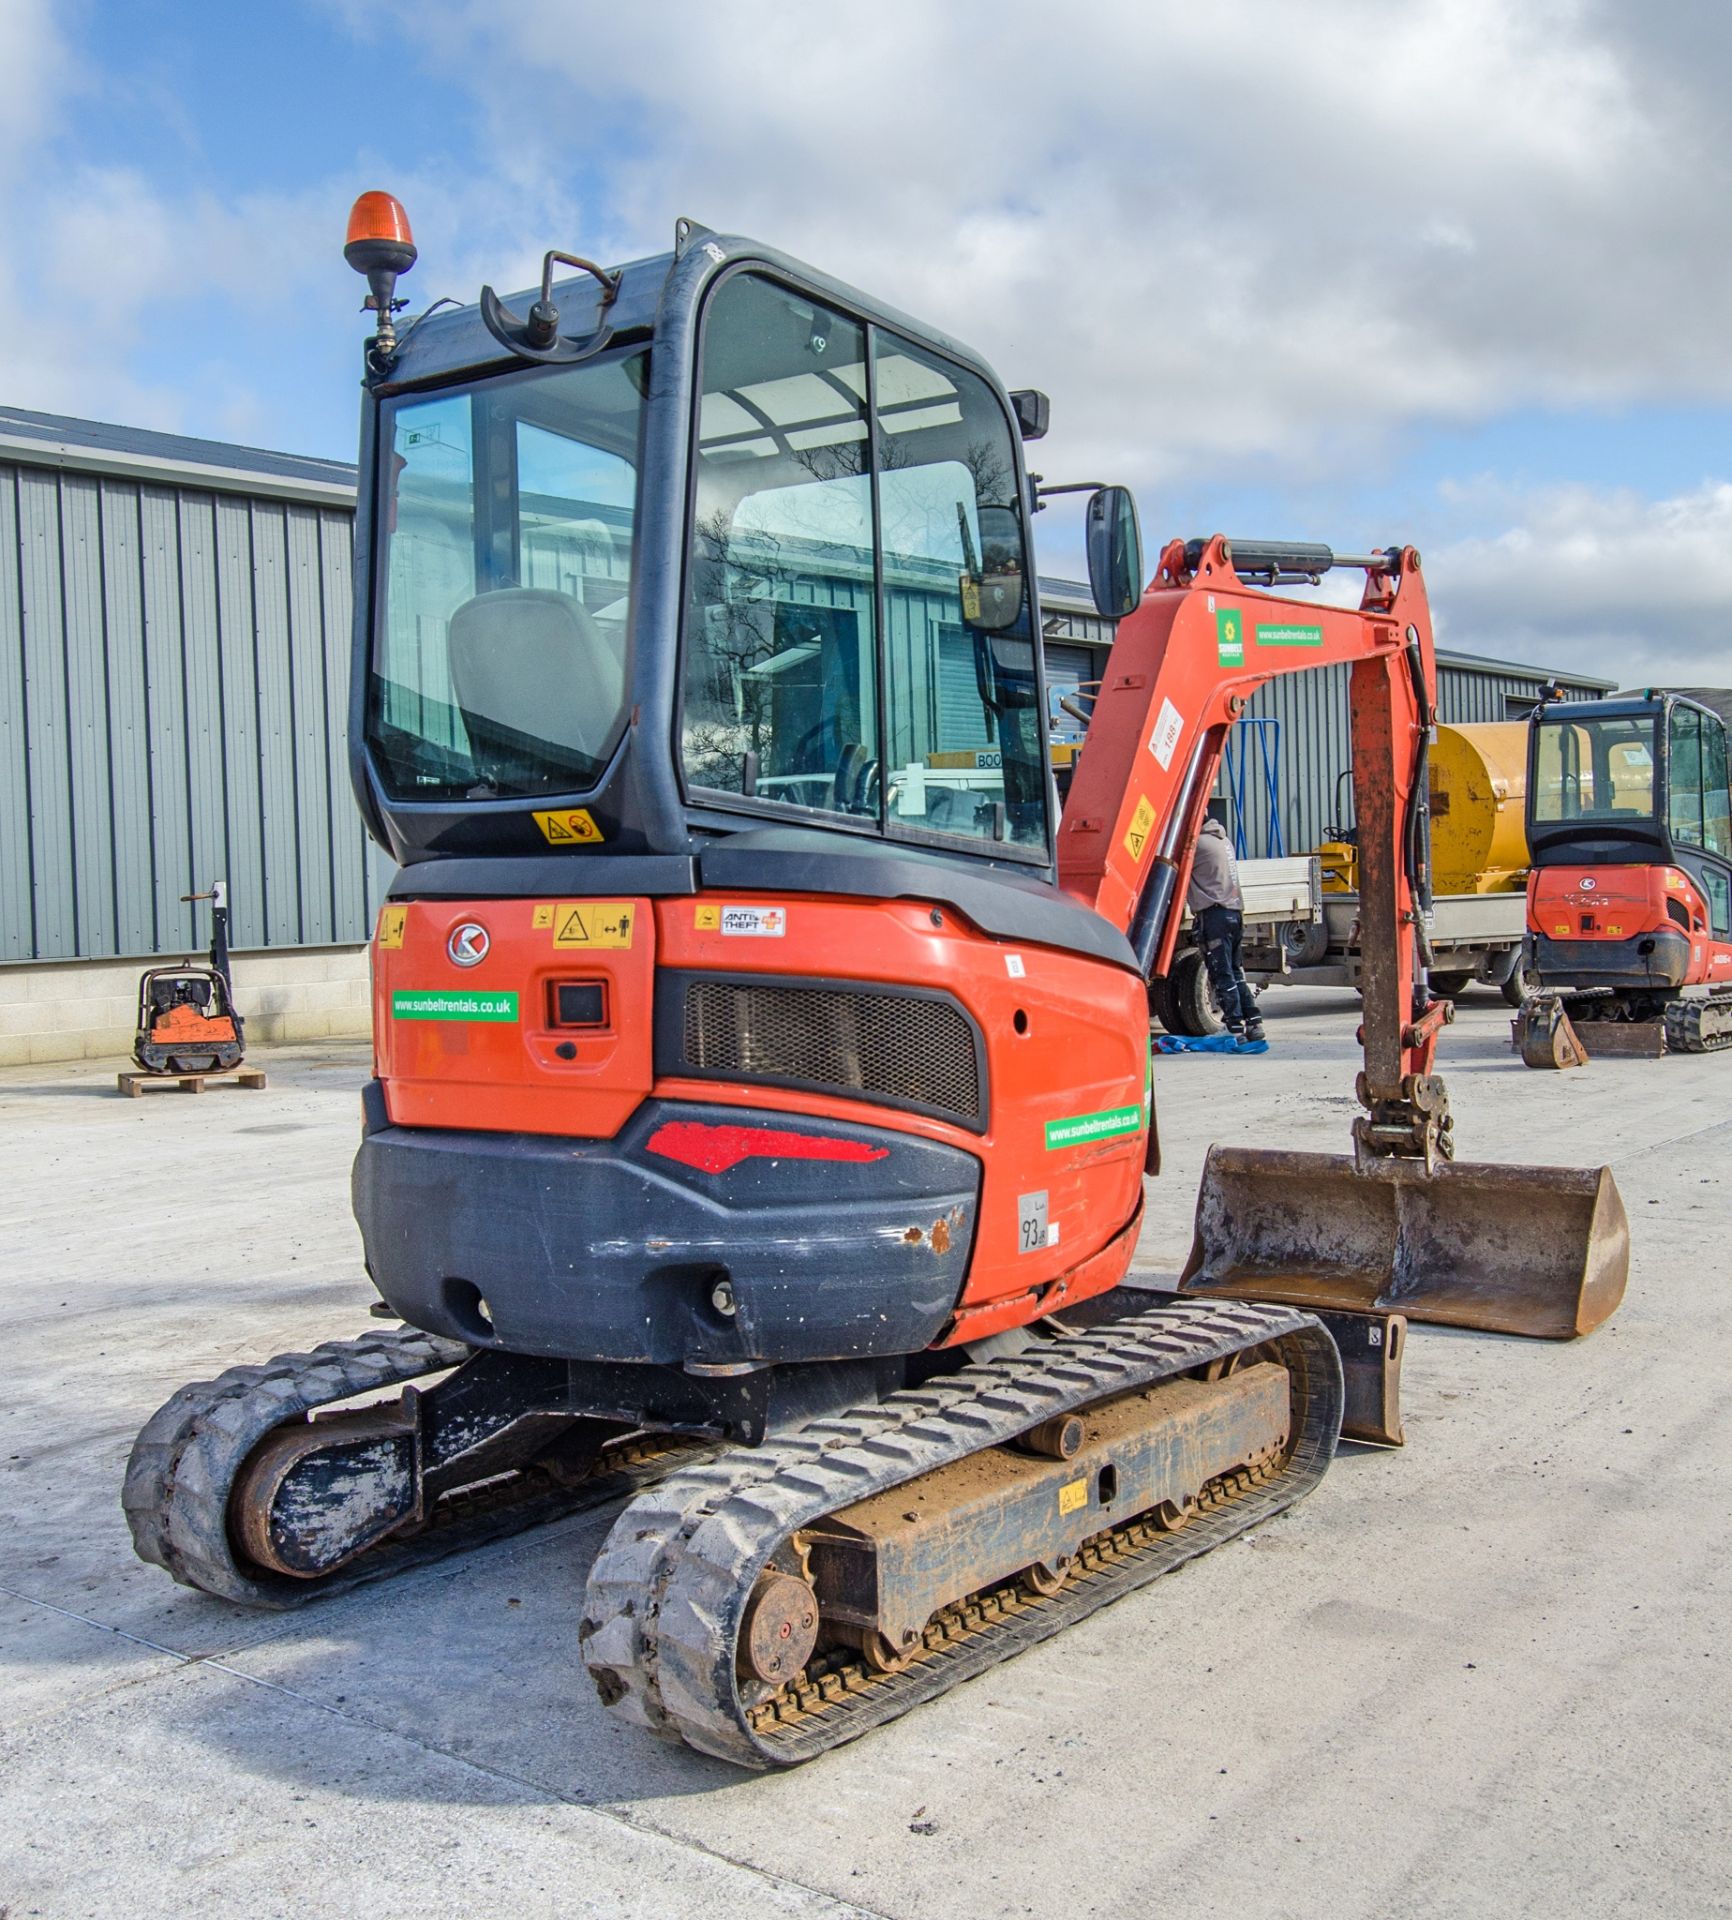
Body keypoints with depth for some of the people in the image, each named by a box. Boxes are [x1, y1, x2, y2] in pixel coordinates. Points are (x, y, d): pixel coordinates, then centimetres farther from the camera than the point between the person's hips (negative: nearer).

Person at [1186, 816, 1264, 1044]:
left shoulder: (1197, 843, -9)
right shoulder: (1224, 840, 20)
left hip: (1214, 913, -9)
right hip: (1235, 912, 9)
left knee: (1222, 976, -7)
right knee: (1236, 972, 14)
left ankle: (1236, 1029, -10)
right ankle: (1254, 1023, 12)